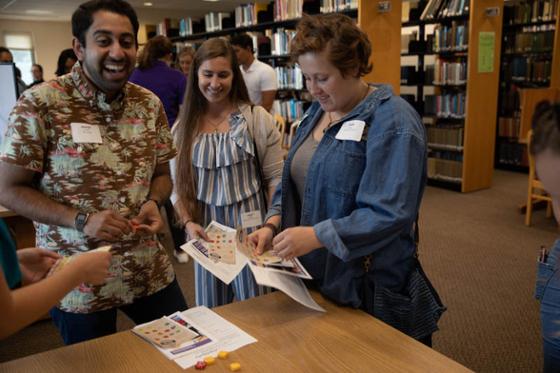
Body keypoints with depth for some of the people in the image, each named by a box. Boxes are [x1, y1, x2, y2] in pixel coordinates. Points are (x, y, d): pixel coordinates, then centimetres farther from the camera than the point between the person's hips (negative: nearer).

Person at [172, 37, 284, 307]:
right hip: (206, 231, 3)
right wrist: (187, 223, -7)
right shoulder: (183, 129, 4)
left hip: (250, 227, -2)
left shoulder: (257, 118, -5)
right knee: (209, 313, 16)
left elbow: (275, 179, -3)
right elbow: (178, 184, 7)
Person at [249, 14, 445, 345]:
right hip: (316, 279, 7)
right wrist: (273, 224, -4)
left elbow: (389, 214, -24)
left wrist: (316, 236, -29)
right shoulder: (317, 112, 8)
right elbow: (294, 181, 13)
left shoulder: (392, 122, -17)